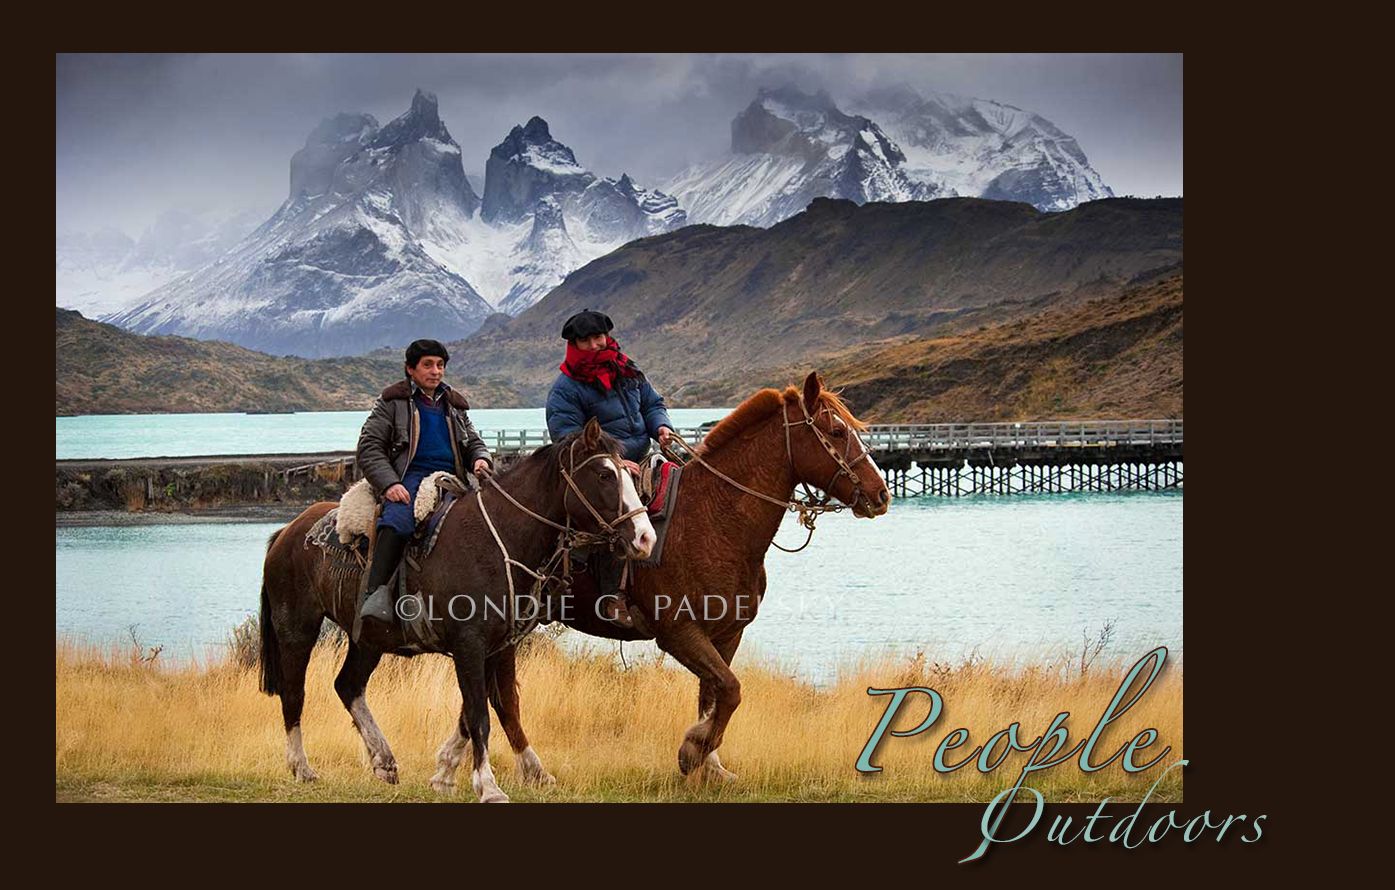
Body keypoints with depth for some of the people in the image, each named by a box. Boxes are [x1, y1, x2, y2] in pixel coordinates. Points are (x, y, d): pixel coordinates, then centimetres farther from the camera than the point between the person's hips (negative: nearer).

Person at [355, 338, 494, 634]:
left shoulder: (454, 405, 26)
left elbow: (474, 442, 30)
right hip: (409, 478, -5)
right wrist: (389, 483, -13)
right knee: (398, 519, -37)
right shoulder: (393, 402, 11)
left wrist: (481, 459, 3)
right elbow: (369, 447, 4)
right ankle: (376, 593, -48)